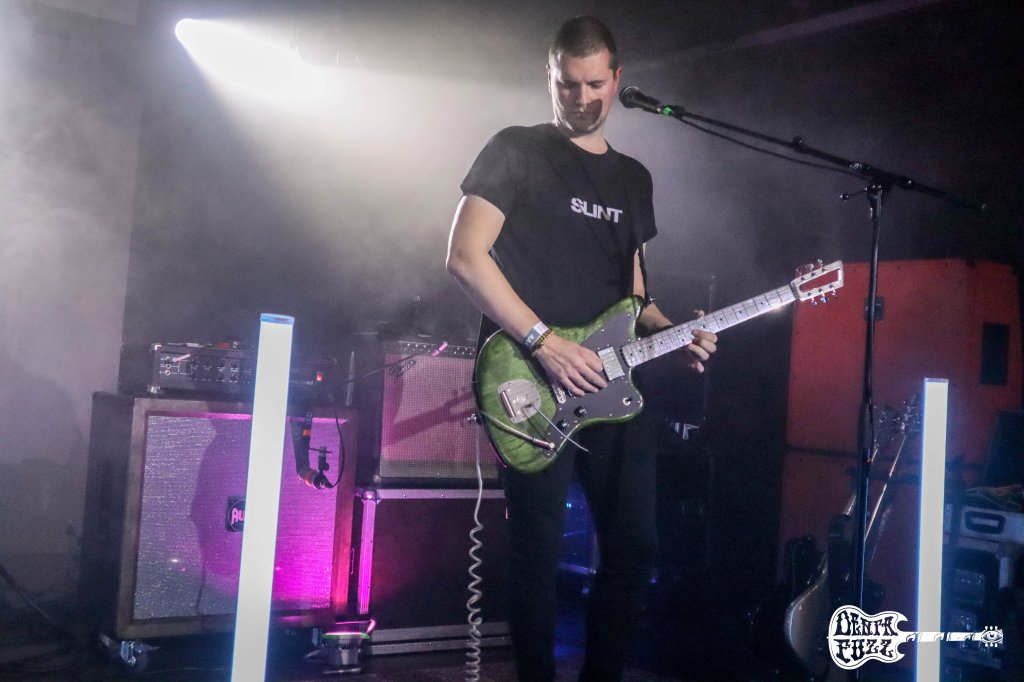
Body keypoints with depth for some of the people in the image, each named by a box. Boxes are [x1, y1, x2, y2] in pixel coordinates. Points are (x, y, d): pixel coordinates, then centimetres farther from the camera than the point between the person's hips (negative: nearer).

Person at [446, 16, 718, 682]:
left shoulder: (634, 178, 19)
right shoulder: (517, 150, 1)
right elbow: (466, 256, -9)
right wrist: (543, 340, -16)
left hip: (611, 384, 6)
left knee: (634, 544, 6)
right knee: (539, 550, -3)